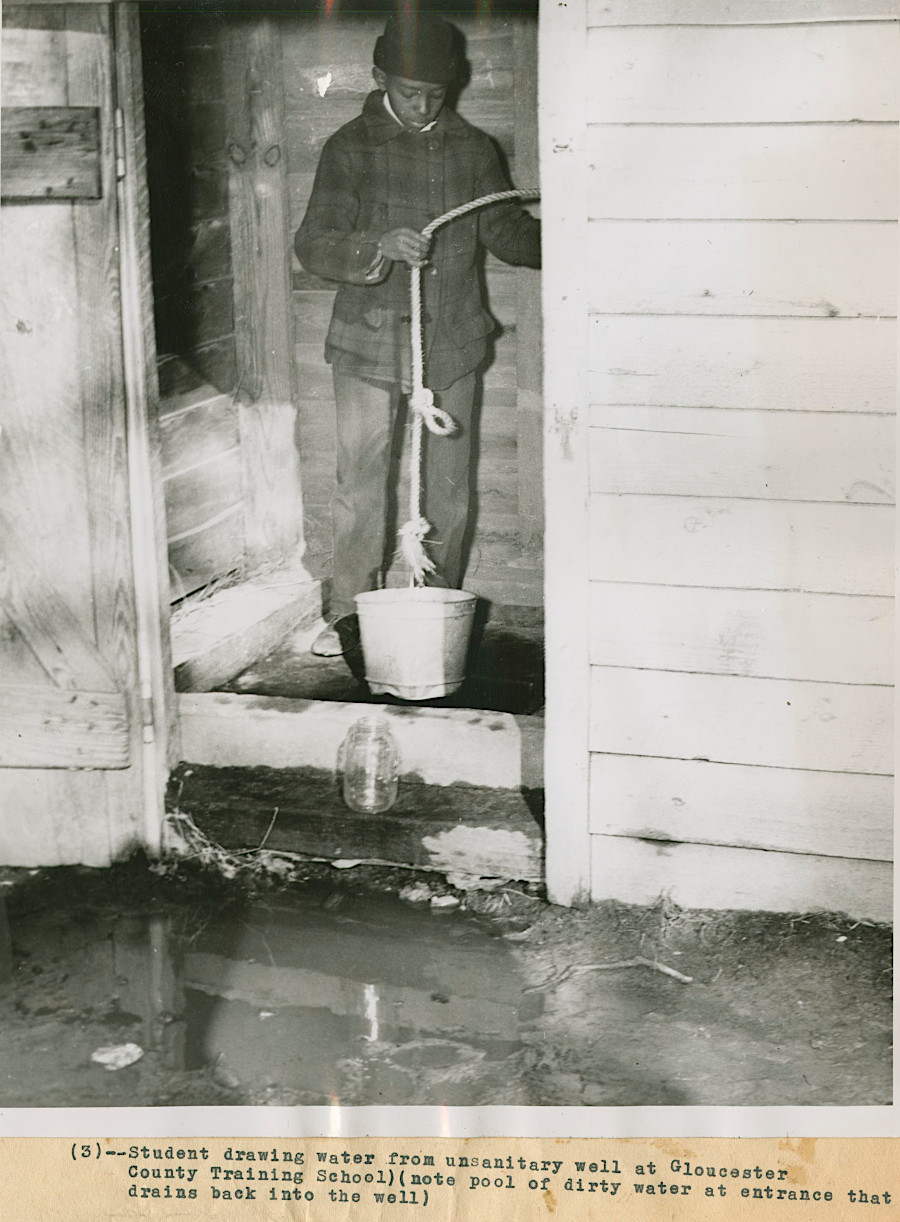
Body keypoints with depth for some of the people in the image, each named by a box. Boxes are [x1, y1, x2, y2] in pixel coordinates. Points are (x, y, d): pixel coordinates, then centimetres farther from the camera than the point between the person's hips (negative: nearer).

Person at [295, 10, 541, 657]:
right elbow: (313, 244, -10)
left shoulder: (472, 148, 6)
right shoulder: (351, 149, -3)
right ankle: (349, 613, 13)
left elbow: (506, 229, 8)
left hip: (451, 343, 2)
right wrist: (379, 246, -29)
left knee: (448, 486, 8)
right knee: (360, 481, 1)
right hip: (370, 342, -2)